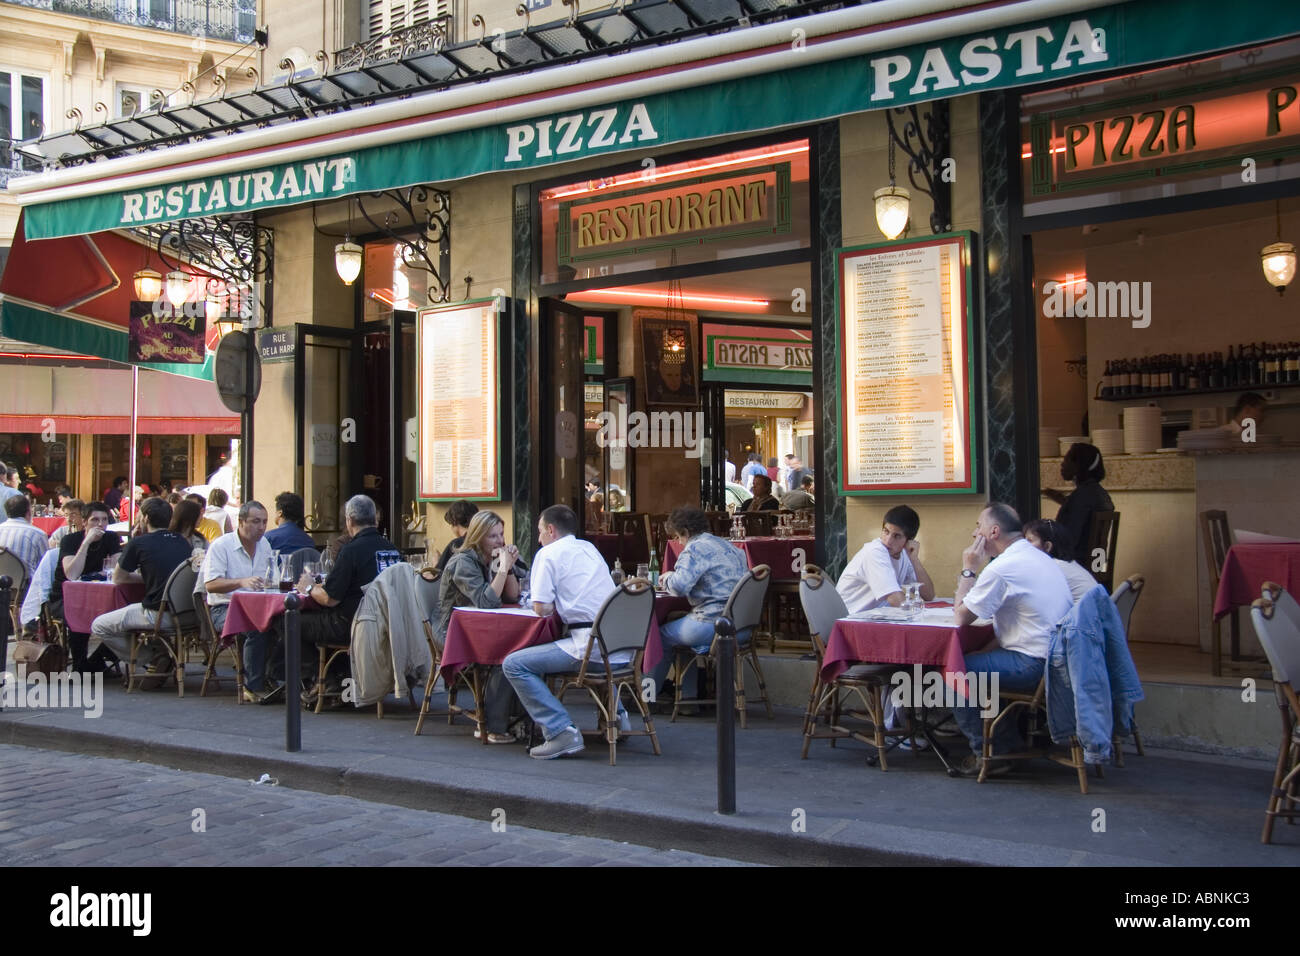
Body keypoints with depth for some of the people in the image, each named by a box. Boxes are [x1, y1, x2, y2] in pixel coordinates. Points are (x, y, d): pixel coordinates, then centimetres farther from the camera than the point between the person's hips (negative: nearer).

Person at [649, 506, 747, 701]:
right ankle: (688, 696, 28)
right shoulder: (729, 546, 17)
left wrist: (668, 579, 1)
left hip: (713, 623, -9)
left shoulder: (695, 549, -11)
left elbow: (680, 586, -23)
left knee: (662, 635, 12)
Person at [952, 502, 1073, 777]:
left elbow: (961, 617, -9)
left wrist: (968, 569, -3)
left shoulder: (1001, 569, -18)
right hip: (1058, 657, 10)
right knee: (978, 660, 25)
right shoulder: (1039, 558, 13)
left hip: (1034, 666, -10)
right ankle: (1009, 741, 27)